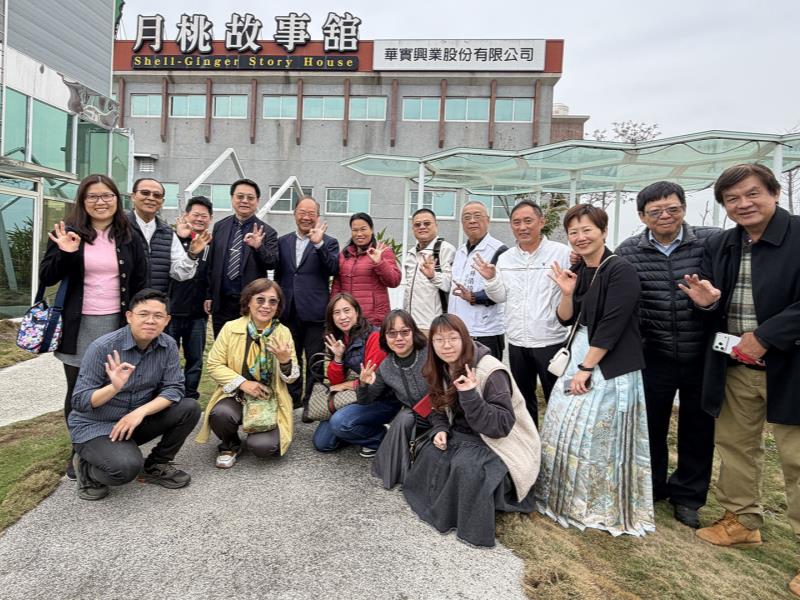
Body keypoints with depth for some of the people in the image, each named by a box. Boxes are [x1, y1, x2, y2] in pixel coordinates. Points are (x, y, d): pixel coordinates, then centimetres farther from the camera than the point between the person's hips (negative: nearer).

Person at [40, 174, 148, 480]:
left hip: (117, 325, 1)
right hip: (79, 326, -1)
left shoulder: (128, 237, 6)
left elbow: (141, 283, 8)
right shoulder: (66, 232, 1)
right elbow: (46, 278, -1)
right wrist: (64, 253, -19)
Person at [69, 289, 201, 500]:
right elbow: (79, 401, -19)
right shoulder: (102, 347, -21)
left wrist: (141, 411, -26)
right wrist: (114, 387, -38)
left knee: (189, 408, -16)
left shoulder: (168, 346, -8)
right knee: (126, 467, -31)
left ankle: (156, 465, 6)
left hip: (138, 420, 5)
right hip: (94, 426, -5)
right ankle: (86, 468, 5)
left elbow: (174, 389, -11)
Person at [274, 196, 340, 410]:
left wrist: (319, 244, -23)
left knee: (315, 361, 3)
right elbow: (278, 275, 16)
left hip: (315, 312, -4)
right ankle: (292, 399, 30)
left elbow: (334, 270, -15)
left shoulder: (328, 243, 2)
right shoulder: (283, 241, 13)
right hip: (288, 311, 4)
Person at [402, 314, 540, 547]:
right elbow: (440, 408, 12)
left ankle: (469, 521, -7)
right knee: (430, 454, -18)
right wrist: (440, 430, -9)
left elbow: (502, 425, -29)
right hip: (463, 434, 7)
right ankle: (439, 506, 5)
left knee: (465, 465, -32)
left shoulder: (491, 372, -26)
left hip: (499, 441, -6)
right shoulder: (442, 369, -3)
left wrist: (470, 396, -40)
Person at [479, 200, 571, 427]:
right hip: (517, 342, 5)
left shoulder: (562, 253, -8)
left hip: (551, 340, -5)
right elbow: (501, 296, 9)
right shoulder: (505, 258, 7)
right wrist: (491, 279, -9)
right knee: (523, 398, 21)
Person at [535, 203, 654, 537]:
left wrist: (586, 368, -17)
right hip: (578, 356, 8)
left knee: (596, 434, 0)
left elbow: (612, 324, -20)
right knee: (565, 427, 13)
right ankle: (568, 498, 33)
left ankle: (602, 508, 22)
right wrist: (567, 292, -10)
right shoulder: (577, 271, 8)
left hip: (610, 365, -8)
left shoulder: (621, 270, -15)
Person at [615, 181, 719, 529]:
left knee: (698, 428, 13)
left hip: (702, 356, 0)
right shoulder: (628, 252, -3)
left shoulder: (712, 242, -6)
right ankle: (651, 487, 35)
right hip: (653, 356, 1)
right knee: (651, 425, 13)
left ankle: (687, 496, 34)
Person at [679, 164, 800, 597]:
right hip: (734, 368, 6)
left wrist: (764, 337, -22)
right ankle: (742, 521, 35)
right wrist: (707, 303, -12)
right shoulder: (718, 247, 6)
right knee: (734, 446, 17)